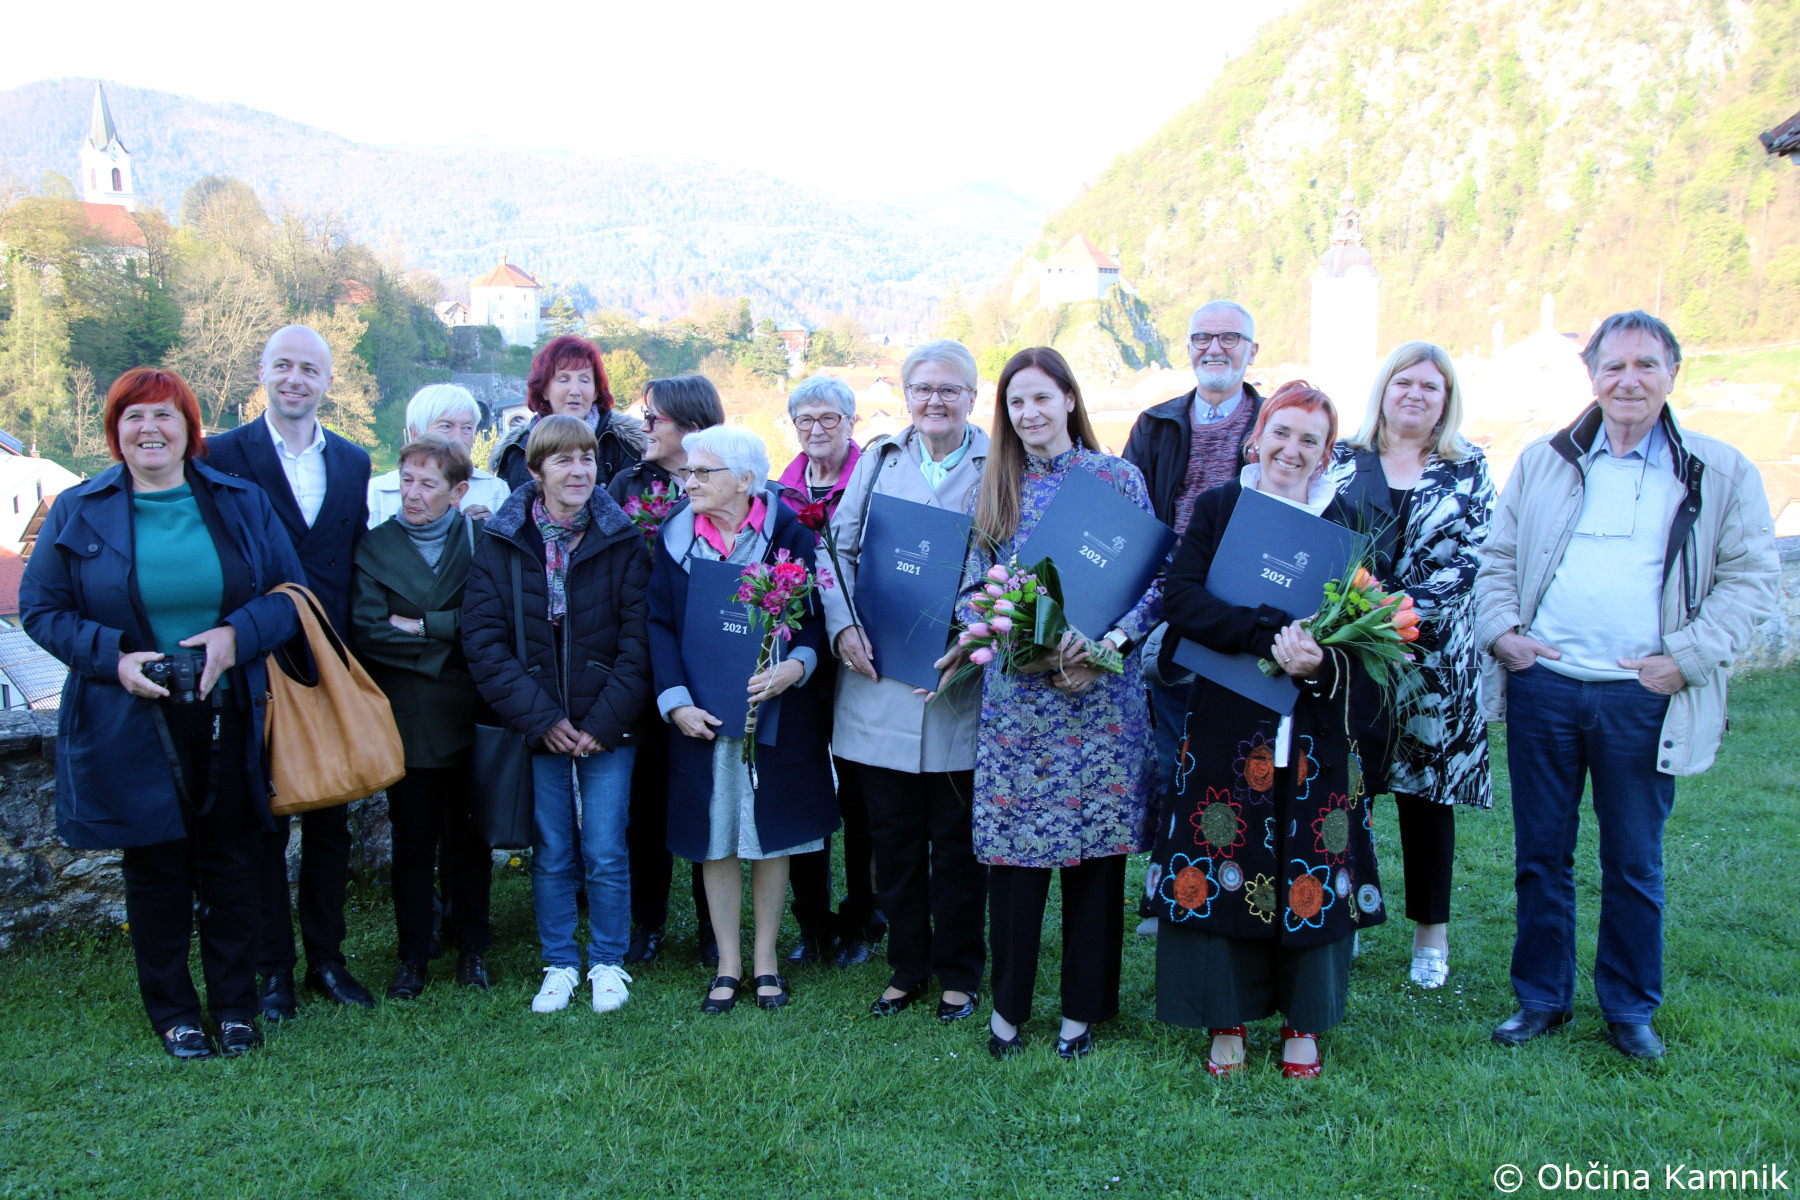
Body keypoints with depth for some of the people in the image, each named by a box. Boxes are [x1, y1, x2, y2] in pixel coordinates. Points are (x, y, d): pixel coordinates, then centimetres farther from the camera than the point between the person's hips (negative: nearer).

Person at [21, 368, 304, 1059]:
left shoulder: (242, 504, 3)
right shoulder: (78, 513, 1)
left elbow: (290, 594, 5)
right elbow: (41, 609, 4)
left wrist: (237, 634, -14)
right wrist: (112, 656, -12)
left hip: (230, 718, 1)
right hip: (132, 726, -1)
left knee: (231, 866, 9)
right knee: (156, 870, 9)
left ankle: (235, 1005, 25)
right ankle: (173, 1013, 26)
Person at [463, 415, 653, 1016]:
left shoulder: (622, 540, -2)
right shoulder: (501, 543, 0)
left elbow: (638, 637, -5)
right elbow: (483, 640, -4)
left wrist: (604, 720, -11)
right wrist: (540, 717, -11)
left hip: (607, 727, -1)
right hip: (536, 727, 1)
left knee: (606, 853, 2)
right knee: (551, 854, 9)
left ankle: (608, 962, 21)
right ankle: (559, 964, 25)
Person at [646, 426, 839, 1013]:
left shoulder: (790, 536, -3)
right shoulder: (675, 540, 3)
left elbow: (817, 616, -5)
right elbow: (659, 625, 0)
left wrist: (795, 666, -24)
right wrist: (676, 700, -12)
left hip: (777, 713, -1)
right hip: (701, 717, 2)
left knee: (772, 837, 8)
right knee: (715, 841, 8)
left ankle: (765, 958, 25)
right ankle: (728, 963, 23)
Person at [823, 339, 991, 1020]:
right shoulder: (878, 460, 10)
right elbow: (838, 547, 8)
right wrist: (842, 626, -7)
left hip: (959, 683, -2)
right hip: (878, 677, 3)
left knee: (957, 839, 8)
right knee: (892, 835, 12)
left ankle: (959, 973, 26)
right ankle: (906, 967, 29)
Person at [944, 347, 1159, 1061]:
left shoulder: (1118, 478, 3)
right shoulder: (996, 489, 11)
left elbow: (1155, 581, 0)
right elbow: (975, 586, 11)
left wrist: (1108, 639, -16)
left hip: (1101, 690, -1)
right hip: (1015, 694, 2)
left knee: (1096, 844, 4)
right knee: (1011, 843, 1)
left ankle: (1082, 1008, 19)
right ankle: (1008, 1002, 19)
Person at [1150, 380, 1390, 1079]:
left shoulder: (1346, 522, 6)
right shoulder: (1217, 509, 4)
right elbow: (1180, 596, -9)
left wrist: (1323, 662, -18)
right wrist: (1266, 634, -21)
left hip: (1318, 729, 1)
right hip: (1227, 721, -1)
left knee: (1311, 873, 6)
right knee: (1221, 867, 2)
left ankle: (1304, 1021, 23)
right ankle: (1226, 1017, 19)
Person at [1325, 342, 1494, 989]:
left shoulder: (1469, 470, 5)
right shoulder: (1342, 459, 8)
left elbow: (1471, 558, -5)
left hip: (1432, 656, -1)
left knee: (1426, 790, 7)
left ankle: (1431, 933, 20)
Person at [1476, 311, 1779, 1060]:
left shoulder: (1721, 472, 3)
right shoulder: (1543, 462, 10)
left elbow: (1751, 576, 1)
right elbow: (1498, 557, 13)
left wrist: (1687, 658, -9)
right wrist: (1500, 629, -3)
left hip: (1643, 698, -2)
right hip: (1542, 686, 2)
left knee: (1634, 866, 9)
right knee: (1540, 856, 11)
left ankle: (1630, 1010, 26)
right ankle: (1541, 999, 25)